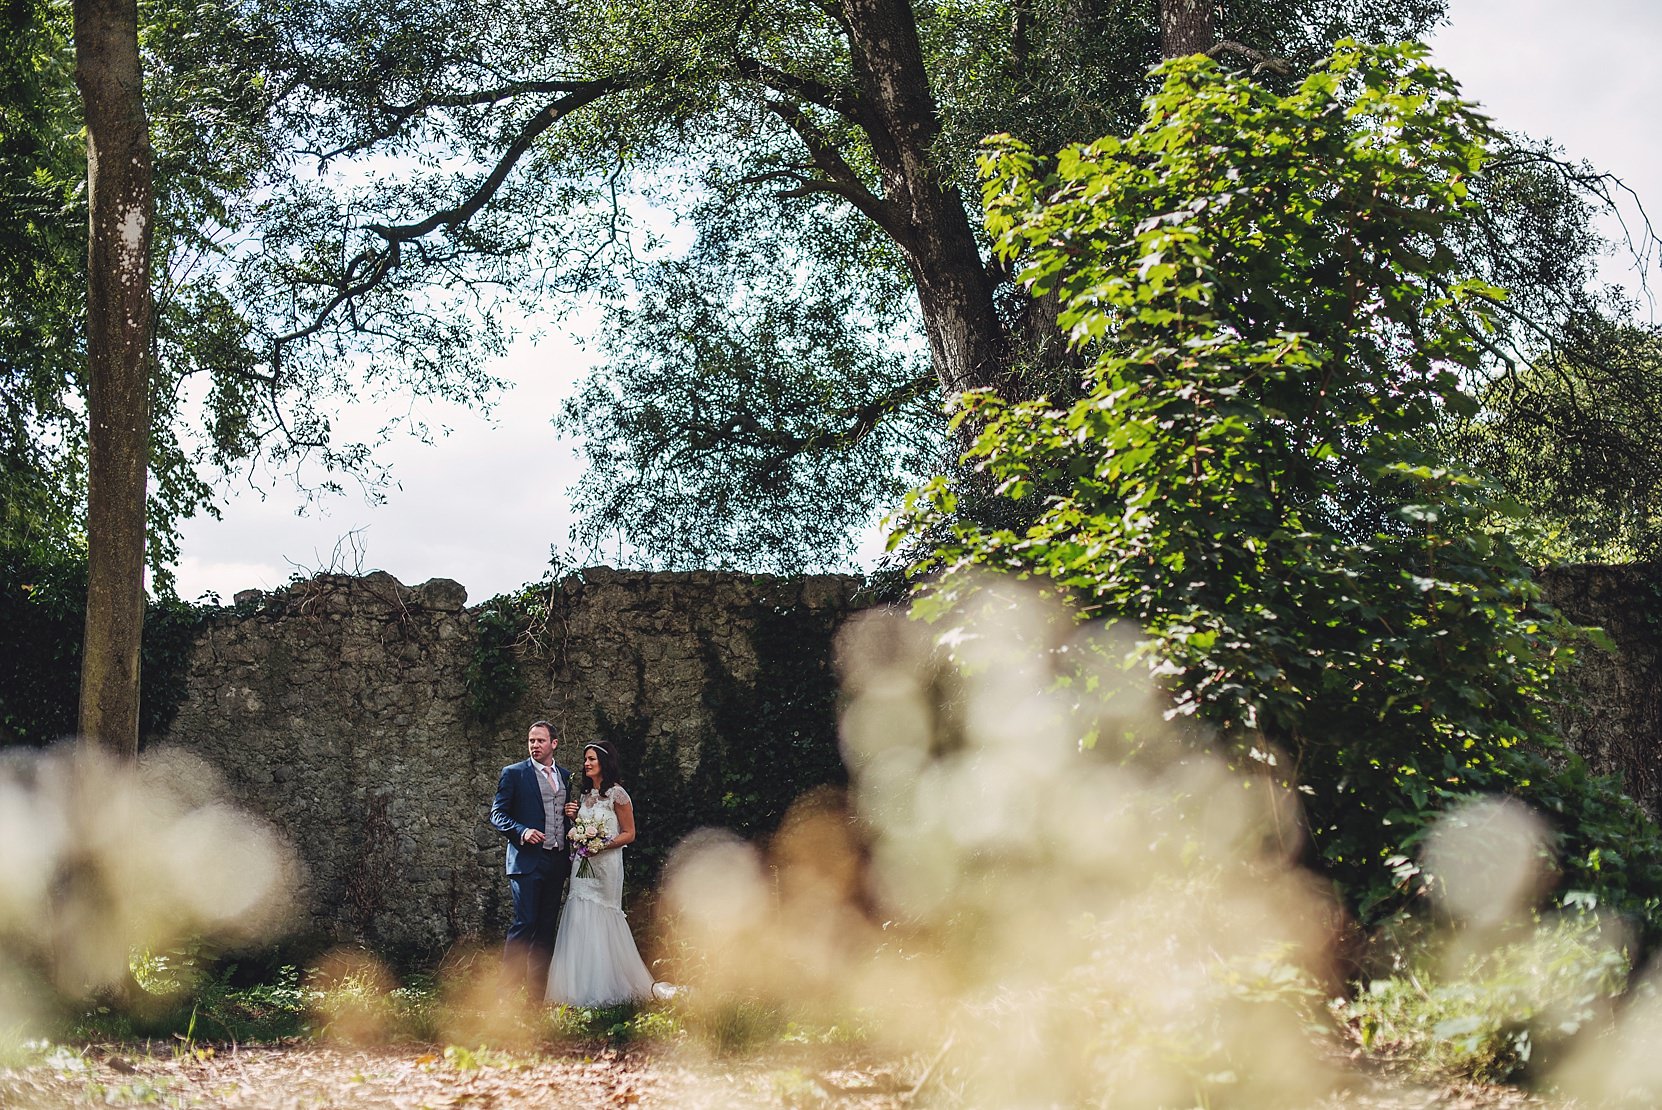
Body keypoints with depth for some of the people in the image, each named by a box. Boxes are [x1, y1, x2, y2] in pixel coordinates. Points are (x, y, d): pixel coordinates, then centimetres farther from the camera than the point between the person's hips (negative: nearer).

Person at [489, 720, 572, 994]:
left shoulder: (565, 776, 15)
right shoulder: (514, 773, 0)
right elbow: (497, 814, -4)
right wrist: (522, 831, -18)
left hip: (556, 861, 5)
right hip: (527, 860, -5)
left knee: (546, 927, 7)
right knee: (524, 923, -12)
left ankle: (537, 991, 12)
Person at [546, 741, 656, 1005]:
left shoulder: (617, 794, -6)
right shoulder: (583, 794, 14)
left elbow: (629, 834, -5)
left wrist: (602, 845, -17)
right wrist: (572, 816, 5)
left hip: (605, 863, -6)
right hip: (582, 864, 6)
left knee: (601, 921, -3)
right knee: (580, 921, 0)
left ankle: (607, 987, 6)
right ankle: (585, 987, 4)